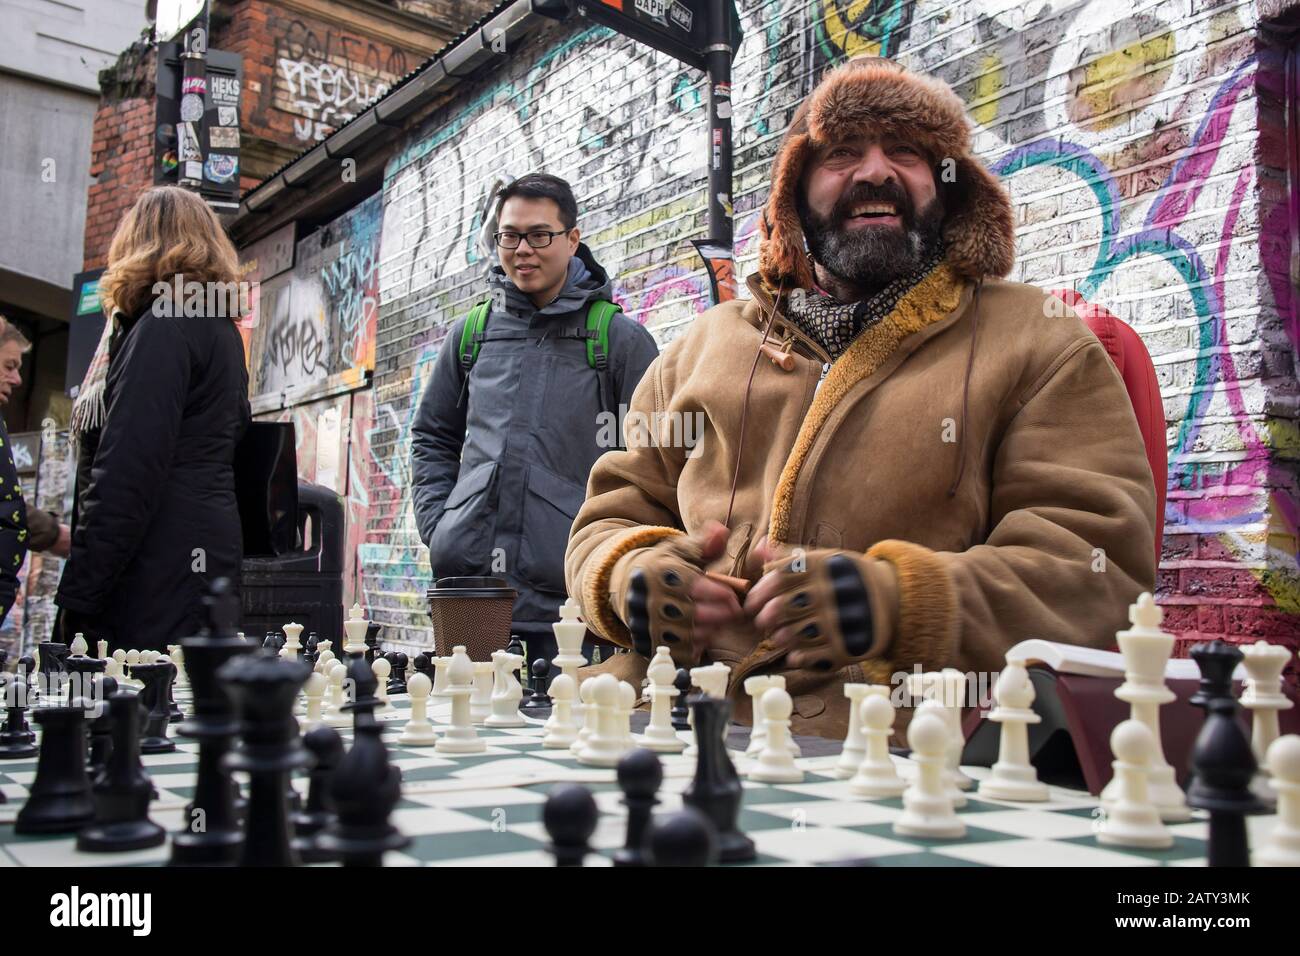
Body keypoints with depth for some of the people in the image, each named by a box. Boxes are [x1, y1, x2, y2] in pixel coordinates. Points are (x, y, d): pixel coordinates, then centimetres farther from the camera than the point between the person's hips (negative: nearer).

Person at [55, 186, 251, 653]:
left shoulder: (163, 326, -8)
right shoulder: (222, 329, 20)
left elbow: (128, 471, -16)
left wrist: (77, 595, -15)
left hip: (162, 563, -9)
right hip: (208, 545, 9)